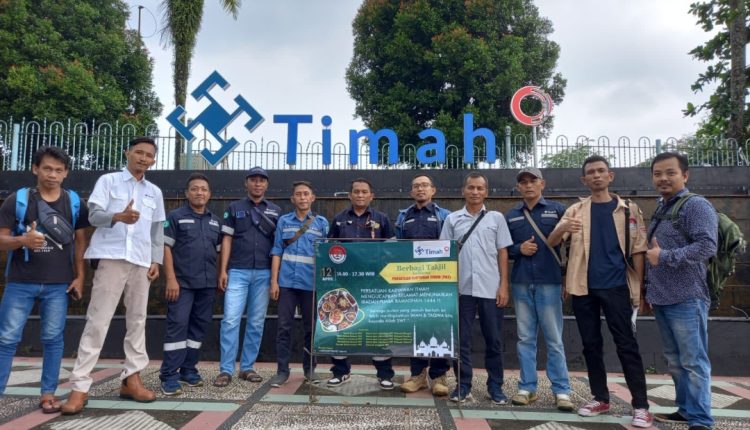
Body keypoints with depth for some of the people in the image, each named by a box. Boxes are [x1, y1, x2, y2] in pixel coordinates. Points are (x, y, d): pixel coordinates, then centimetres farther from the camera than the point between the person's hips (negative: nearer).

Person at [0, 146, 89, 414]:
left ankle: (48, 393, 14)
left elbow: (80, 240, 10)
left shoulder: (74, 202, 3)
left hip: (59, 283, 1)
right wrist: (23, 240, -24)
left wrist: (80, 276, 4)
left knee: (53, 339, 5)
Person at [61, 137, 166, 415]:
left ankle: (131, 379, 13)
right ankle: (80, 386, -4)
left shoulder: (154, 192, 17)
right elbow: (93, 215, -6)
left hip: (140, 262, 4)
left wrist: (156, 261, 7)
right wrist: (118, 216, -26)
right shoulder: (108, 181, 6)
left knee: (137, 321, 5)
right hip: (111, 258, -4)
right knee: (98, 321, -7)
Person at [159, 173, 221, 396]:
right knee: (177, 325, -6)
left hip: (208, 284, 5)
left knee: (199, 326, 8)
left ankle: (188, 369, 19)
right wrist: (171, 279, -13)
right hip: (182, 283, -5)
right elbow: (166, 248, -5)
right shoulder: (176, 216, 1)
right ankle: (169, 375, -1)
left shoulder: (215, 221, 15)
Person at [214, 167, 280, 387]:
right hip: (237, 272, -1)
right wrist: (223, 270, -4)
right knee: (230, 320, -8)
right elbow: (227, 240, 5)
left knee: (256, 323, 5)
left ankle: (247, 367, 15)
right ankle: (226, 370, -1)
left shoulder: (275, 211, 12)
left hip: (263, 273, 2)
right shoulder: (234, 208, 9)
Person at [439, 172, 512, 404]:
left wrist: (504, 285, -1)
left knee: (493, 339, 6)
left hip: (490, 288, 0)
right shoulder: (452, 219, 7)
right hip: (462, 288, 0)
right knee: (461, 338, 5)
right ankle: (463, 385, 16)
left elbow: (502, 253, 6)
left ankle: (495, 386, 18)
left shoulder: (496, 218, 7)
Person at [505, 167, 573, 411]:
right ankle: (527, 388, 14)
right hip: (521, 283, 3)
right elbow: (504, 249, 15)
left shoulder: (557, 210, 3)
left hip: (550, 282, -2)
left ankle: (561, 390, 8)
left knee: (554, 339, 0)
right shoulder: (511, 216, 11)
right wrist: (519, 249, -7)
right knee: (525, 338, 6)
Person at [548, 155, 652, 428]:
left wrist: (639, 288, -2)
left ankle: (640, 405, 5)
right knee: (591, 344, 8)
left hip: (616, 286, -2)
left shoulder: (629, 210, 4)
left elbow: (637, 250, 3)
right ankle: (600, 398, 20)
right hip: (583, 287, 2)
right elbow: (551, 243, -1)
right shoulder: (576, 210, 7)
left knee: (626, 344, -1)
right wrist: (563, 228, -24)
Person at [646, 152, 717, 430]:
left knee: (693, 362, -2)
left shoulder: (696, 205, -9)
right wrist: (650, 290, 24)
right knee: (674, 360, 16)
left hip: (686, 300, -8)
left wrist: (664, 257, -18)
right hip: (662, 300, 8)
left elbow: (707, 246, -22)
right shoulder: (660, 209, 17)